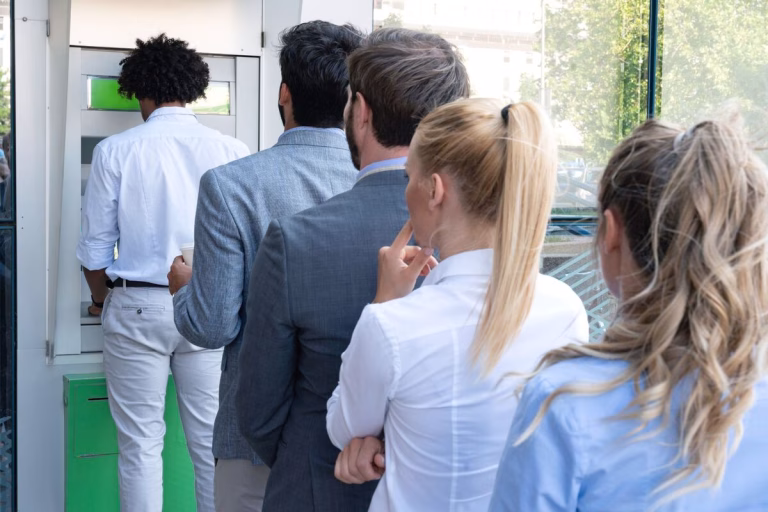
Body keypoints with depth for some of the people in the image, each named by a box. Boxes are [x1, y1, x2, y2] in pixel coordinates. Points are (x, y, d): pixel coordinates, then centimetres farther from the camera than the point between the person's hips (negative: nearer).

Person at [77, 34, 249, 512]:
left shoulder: (115, 151, -4)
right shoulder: (231, 150, -2)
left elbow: (96, 246, 0)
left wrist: (102, 299, 19)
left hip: (137, 309, -1)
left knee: (141, 445, 7)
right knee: (213, 442, 9)